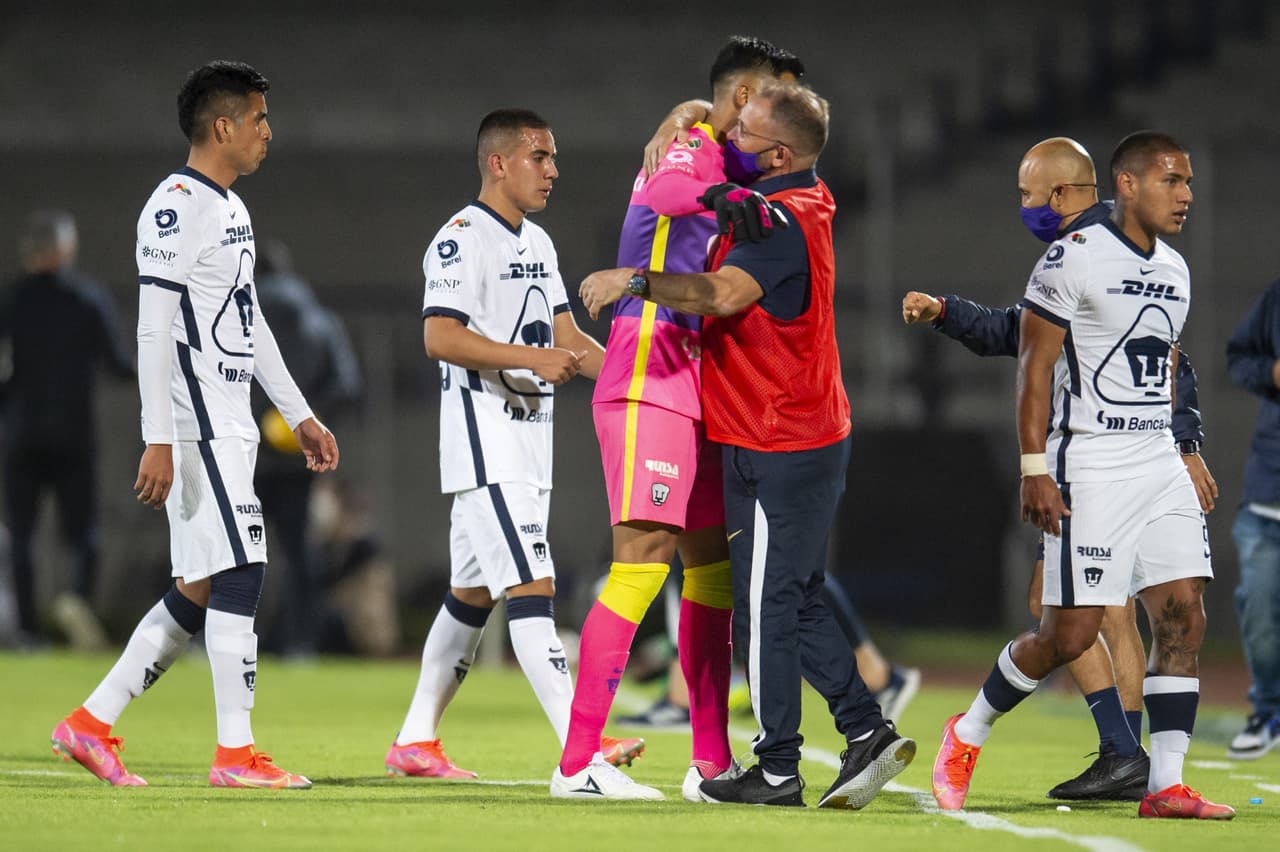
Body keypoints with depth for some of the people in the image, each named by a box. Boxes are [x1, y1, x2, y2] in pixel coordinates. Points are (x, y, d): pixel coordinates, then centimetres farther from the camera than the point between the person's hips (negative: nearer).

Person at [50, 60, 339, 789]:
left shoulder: (232, 209, 18)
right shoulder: (177, 207, -13)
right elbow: (153, 330, -18)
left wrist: (300, 415, 25)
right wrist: (158, 441, -22)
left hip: (232, 427, 10)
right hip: (197, 424, -10)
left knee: (200, 590, 8)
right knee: (239, 571, -10)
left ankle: (93, 724, 13)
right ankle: (236, 752, -6)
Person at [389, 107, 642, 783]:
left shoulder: (537, 244, 18)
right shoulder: (462, 238, -12)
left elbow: (567, 338, 19)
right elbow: (440, 338, -22)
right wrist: (533, 359, -27)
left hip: (529, 443, 10)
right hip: (483, 441, -10)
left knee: (473, 594, 13)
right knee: (532, 587, -16)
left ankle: (415, 741, 20)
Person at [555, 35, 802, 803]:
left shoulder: (725, 164, 21)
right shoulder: (693, 151, -7)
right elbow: (665, 190, -33)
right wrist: (734, 199, -50)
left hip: (693, 389, 10)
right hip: (650, 384, -10)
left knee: (711, 564, 11)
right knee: (645, 559, -15)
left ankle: (712, 762, 15)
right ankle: (578, 763, -17)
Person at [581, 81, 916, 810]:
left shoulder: (784, 220, -20)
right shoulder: (806, 201, 11)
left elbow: (723, 293, -36)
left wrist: (634, 280, -35)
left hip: (777, 449, -10)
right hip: (811, 437, 10)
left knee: (766, 607, -3)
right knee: (796, 601, 15)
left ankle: (778, 771, 1)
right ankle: (868, 731, 12)